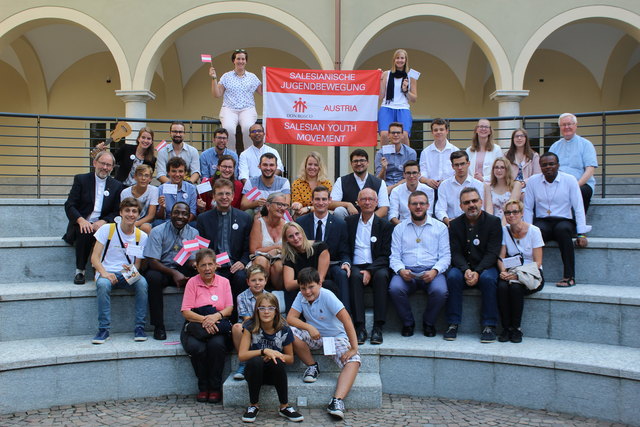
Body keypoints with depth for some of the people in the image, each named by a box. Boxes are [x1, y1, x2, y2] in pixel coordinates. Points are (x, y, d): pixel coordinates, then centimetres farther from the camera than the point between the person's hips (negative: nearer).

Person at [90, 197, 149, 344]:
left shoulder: (141, 236, 5)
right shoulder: (107, 229, -1)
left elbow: (137, 264, 9)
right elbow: (94, 257, -5)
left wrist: (132, 270, -16)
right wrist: (104, 273, -24)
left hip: (127, 275, 2)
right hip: (106, 273, -1)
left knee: (142, 283, -31)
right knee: (103, 284, -36)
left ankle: (139, 327, -22)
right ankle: (103, 329, -26)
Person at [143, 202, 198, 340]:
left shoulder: (193, 233, 3)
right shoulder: (158, 231, -8)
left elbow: (191, 261, -1)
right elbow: (152, 261, -15)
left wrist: (195, 264, -28)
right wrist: (173, 273, -29)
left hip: (182, 270, 3)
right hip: (161, 269, -2)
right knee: (153, 277, -36)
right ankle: (158, 326, -25)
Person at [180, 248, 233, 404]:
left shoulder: (224, 282, 8)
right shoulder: (192, 282, 2)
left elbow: (229, 308, 3)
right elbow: (186, 312, -5)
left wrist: (216, 316, -18)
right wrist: (203, 319, -22)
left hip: (217, 327, 1)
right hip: (194, 326, 0)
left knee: (217, 344, -32)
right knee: (196, 347, -31)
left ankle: (215, 387, -12)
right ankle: (203, 387, -7)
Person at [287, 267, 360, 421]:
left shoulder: (327, 296, -21)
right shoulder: (301, 297, -7)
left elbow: (346, 320, -26)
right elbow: (290, 318, -12)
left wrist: (354, 348, -30)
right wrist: (309, 327, -29)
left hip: (336, 336, -3)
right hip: (314, 337, 4)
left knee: (353, 362, -30)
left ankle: (337, 401, -39)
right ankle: (312, 366, -4)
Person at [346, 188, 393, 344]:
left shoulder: (385, 225, 8)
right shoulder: (349, 222, 12)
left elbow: (385, 255, 0)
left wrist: (370, 271, -16)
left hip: (376, 267, 0)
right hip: (356, 266, 1)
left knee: (381, 276, -34)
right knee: (355, 277, -33)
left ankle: (378, 327, -30)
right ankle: (359, 327, -32)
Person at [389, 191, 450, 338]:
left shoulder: (440, 227, 13)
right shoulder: (399, 228, 16)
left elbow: (445, 256, 6)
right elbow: (394, 256, 9)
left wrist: (434, 271, -14)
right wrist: (401, 270, -13)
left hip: (431, 271, 0)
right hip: (406, 271, 1)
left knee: (440, 291, -32)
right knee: (395, 288, -31)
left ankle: (428, 323, -3)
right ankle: (408, 323, -6)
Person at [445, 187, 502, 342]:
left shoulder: (493, 222, -1)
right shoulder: (455, 224, 6)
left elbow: (492, 253, -8)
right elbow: (455, 253, -2)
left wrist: (477, 272, -23)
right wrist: (466, 270, -22)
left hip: (485, 267, -1)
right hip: (463, 267, 2)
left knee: (488, 278, -33)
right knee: (453, 276, -29)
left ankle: (489, 326, -24)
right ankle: (453, 324, -23)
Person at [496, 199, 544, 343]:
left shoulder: (533, 231, -7)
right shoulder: (504, 230, 4)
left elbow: (537, 263, -9)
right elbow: (501, 257, 4)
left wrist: (519, 275, -23)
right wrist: (504, 272, -18)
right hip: (512, 273, 3)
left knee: (515, 287, -33)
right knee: (502, 286, -30)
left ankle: (516, 328, -16)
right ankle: (506, 328, -17)